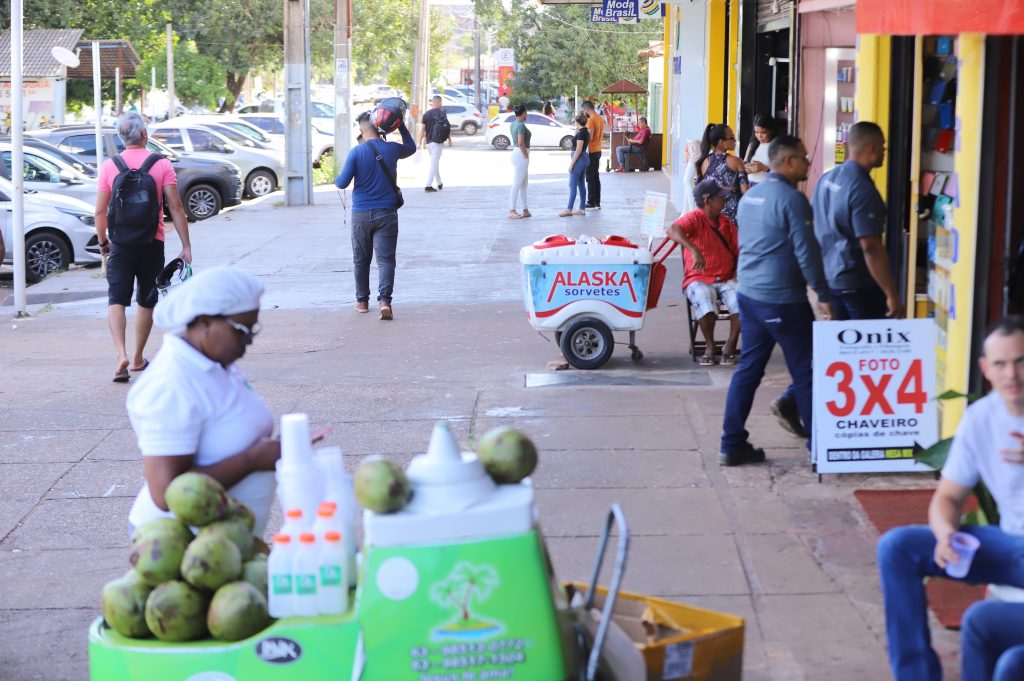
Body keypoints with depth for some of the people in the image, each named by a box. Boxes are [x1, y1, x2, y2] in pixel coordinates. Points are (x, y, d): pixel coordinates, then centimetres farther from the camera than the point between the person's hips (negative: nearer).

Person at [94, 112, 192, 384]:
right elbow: (175, 207, -8)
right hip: (152, 244, 0)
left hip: (121, 244, 0)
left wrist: (102, 242, 14)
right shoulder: (162, 165, -5)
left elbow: (100, 211, -2)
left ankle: (122, 355, -20)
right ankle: (138, 359, 23)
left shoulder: (109, 166, -2)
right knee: (146, 302, 14)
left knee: (116, 300, -1)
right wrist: (186, 246, -5)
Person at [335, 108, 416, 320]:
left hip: (361, 215, -1)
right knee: (385, 259, -4)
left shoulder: (356, 152, -9)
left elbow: (343, 182, -8)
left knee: (361, 260, 15)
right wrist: (401, 125, 20)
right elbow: (411, 148, 23)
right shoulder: (392, 149, 0)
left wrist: (336, 179, 15)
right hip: (386, 214, 1)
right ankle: (384, 299, -22)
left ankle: (362, 301, 23)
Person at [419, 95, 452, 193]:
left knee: (435, 163, 19)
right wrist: (449, 139, 2)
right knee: (434, 164, -7)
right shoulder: (441, 112, -5)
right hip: (437, 141, -5)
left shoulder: (426, 114, 6)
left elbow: (422, 128, 3)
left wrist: (420, 141, 6)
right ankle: (428, 185, -14)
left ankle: (439, 184, 28)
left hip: (429, 142, 5)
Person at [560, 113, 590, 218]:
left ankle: (569, 210, -7)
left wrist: (571, 163, -19)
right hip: (585, 158, 10)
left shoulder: (581, 133, -16)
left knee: (573, 185, -7)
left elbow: (578, 149, -20)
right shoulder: (586, 132, 11)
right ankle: (582, 209, 13)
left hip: (579, 159, -10)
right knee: (581, 184, 12)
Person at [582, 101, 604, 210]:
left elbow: (590, 136, -22)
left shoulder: (591, 120, -17)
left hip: (591, 151, -9)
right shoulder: (600, 118, 12)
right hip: (598, 150, 9)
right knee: (596, 177, 12)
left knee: (590, 178, -4)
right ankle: (597, 202, 13)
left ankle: (591, 202, -2)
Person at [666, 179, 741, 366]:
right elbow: (673, 230, -27)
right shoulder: (695, 219, -6)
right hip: (699, 280, -5)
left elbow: (739, 251, 14)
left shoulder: (726, 223, 15)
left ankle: (730, 347, -8)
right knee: (706, 303, -36)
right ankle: (709, 347, -10)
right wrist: (694, 250, -41)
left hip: (725, 280, 5)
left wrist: (738, 273, -6)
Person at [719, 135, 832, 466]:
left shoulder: (750, 196, 12)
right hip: (783, 299, -8)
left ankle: (733, 445, 11)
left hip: (748, 293, 8)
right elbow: (806, 252, -17)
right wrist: (823, 295, -11)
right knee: (805, 372, 1)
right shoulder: (792, 199, -15)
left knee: (748, 368, 11)